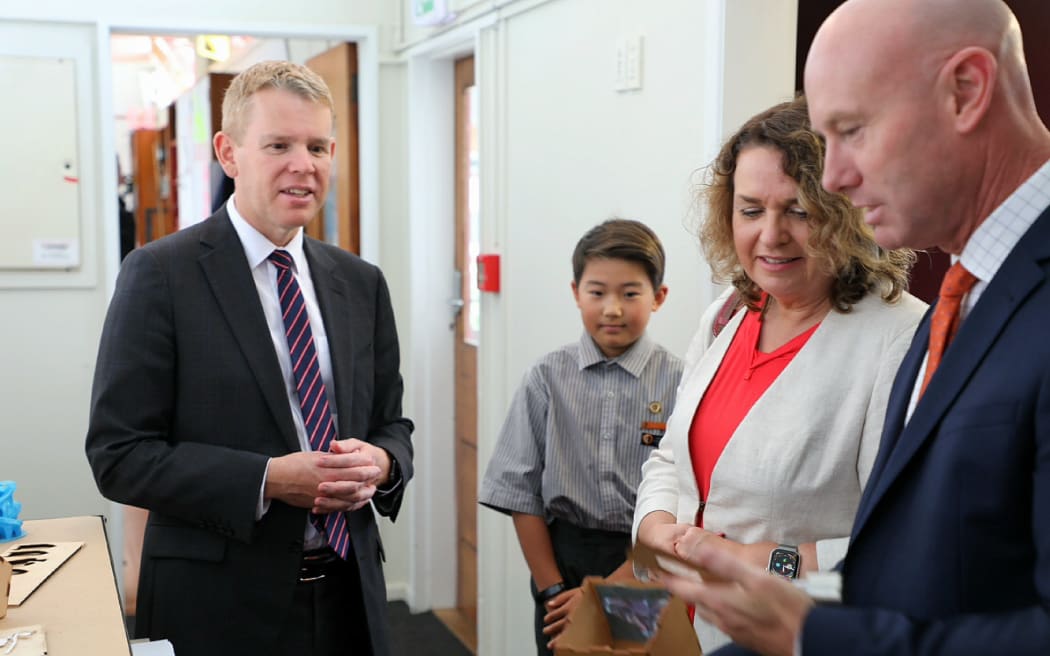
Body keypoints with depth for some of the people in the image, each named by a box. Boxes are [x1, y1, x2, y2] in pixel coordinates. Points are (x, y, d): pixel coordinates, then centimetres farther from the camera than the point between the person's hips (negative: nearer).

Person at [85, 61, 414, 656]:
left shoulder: (362, 283, 6)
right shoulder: (160, 274, -9)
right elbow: (119, 454, -11)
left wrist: (380, 463, -11)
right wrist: (267, 480, -21)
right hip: (219, 607, -4)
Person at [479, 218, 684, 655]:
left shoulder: (677, 383, -8)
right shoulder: (547, 379, -3)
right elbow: (521, 493, -1)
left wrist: (610, 588, -13)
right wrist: (552, 589, -6)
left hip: (643, 567, -1)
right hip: (561, 558, 1)